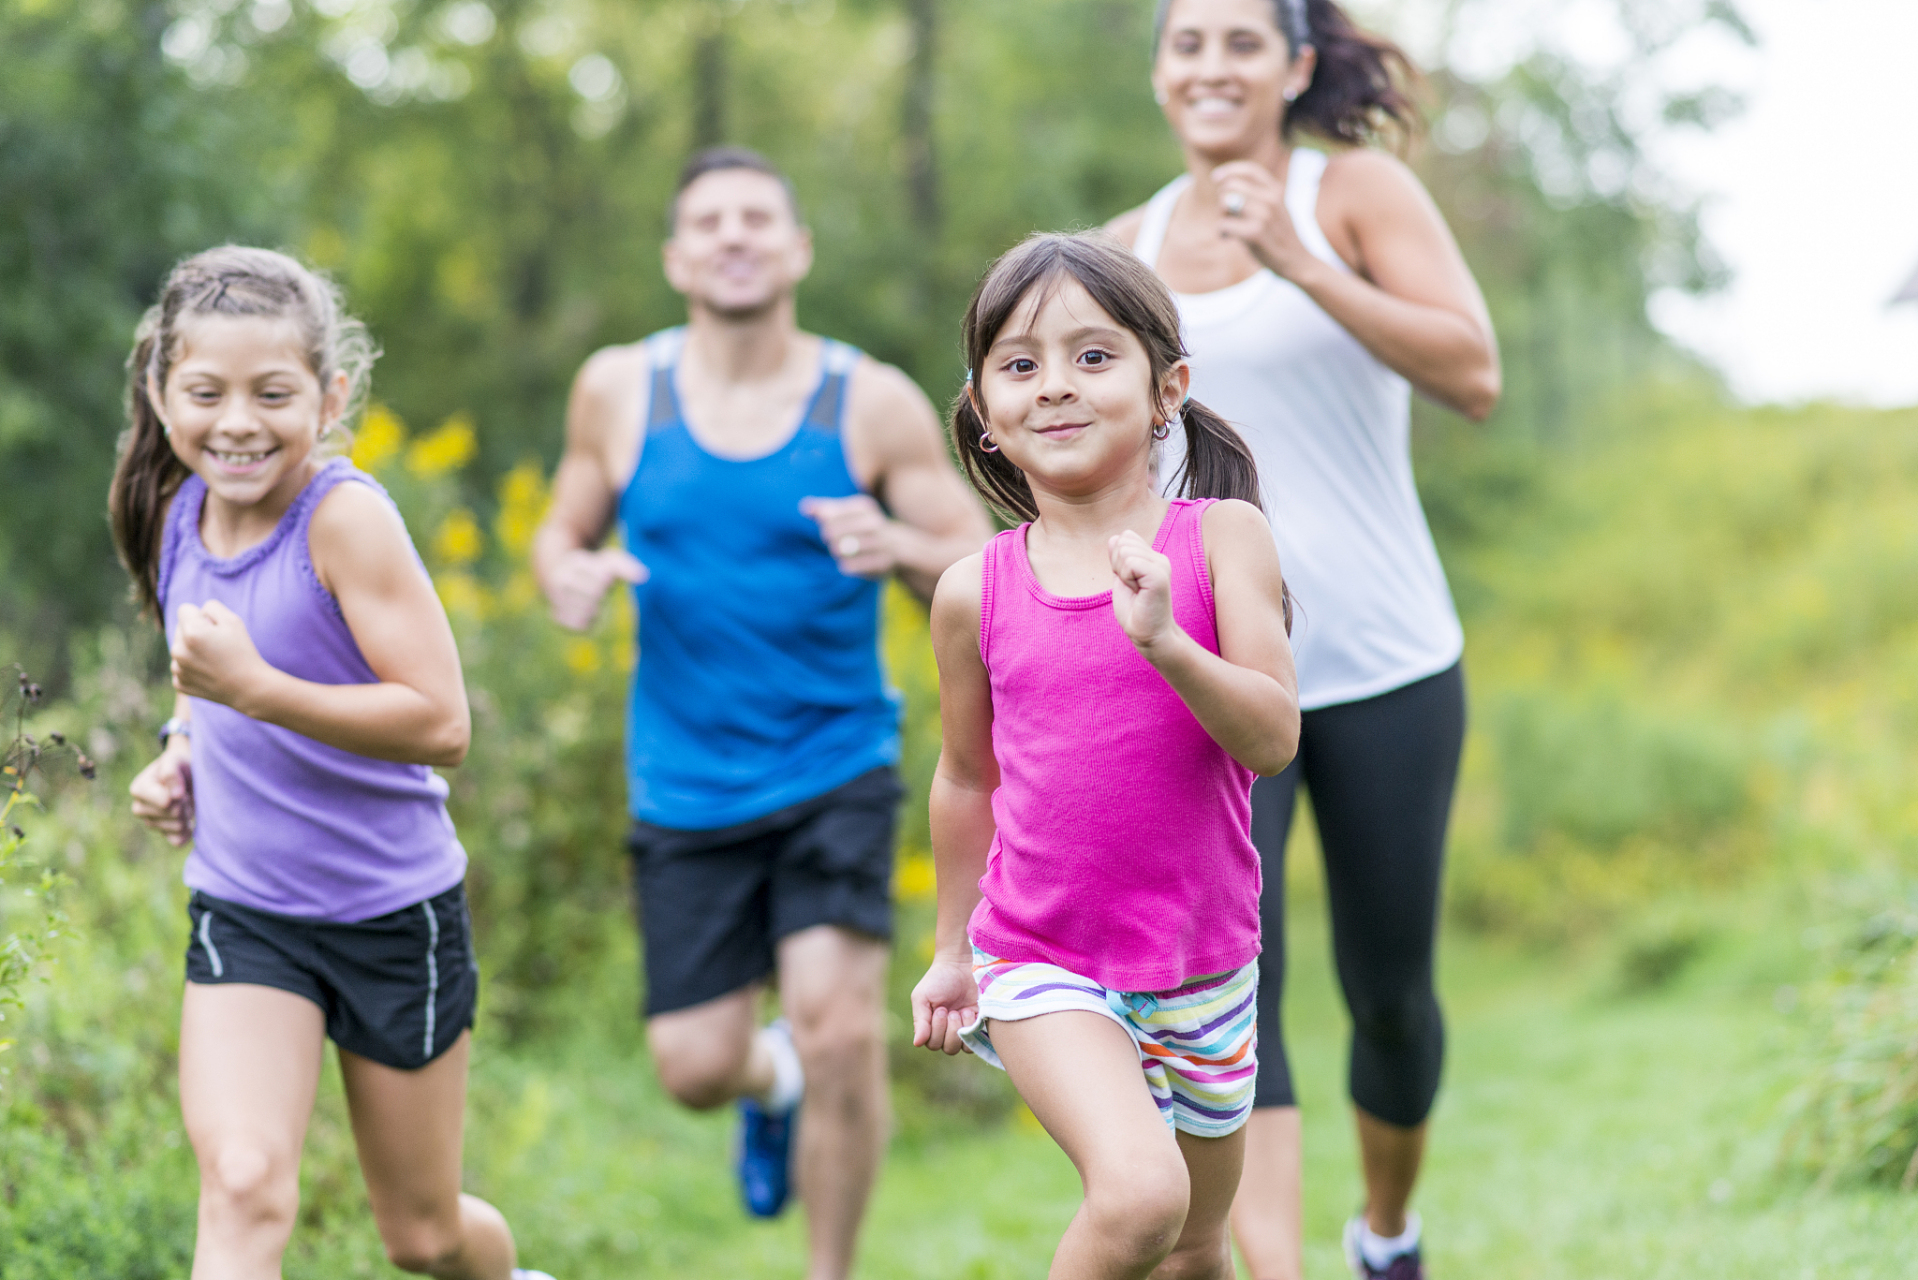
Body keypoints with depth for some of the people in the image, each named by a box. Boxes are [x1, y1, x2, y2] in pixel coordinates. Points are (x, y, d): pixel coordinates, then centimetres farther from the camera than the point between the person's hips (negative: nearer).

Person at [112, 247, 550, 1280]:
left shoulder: (345, 516, -21)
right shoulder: (177, 513, -1)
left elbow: (440, 723, -27)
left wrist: (255, 688, -34)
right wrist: (180, 750, 1)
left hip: (395, 912, -4)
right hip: (241, 913, 4)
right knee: (242, 1187, -20)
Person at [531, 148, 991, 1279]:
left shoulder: (873, 402, -4)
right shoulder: (620, 389, 1)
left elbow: (982, 579, -3)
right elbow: (565, 530, 13)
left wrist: (901, 547, -25)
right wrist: (570, 575, -12)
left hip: (835, 769, -2)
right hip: (686, 785, 2)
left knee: (840, 1026, -17)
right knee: (696, 1068, 3)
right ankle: (769, 1080, 43)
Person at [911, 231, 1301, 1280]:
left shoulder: (1221, 535, -8)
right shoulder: (976, 592, -5)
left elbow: (1273, 739, -16)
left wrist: (1162, 639, -32)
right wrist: (952, 947, 18)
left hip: (1201, 962, 2)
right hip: (1041, 959, -1)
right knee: (1139, 1195, -27)